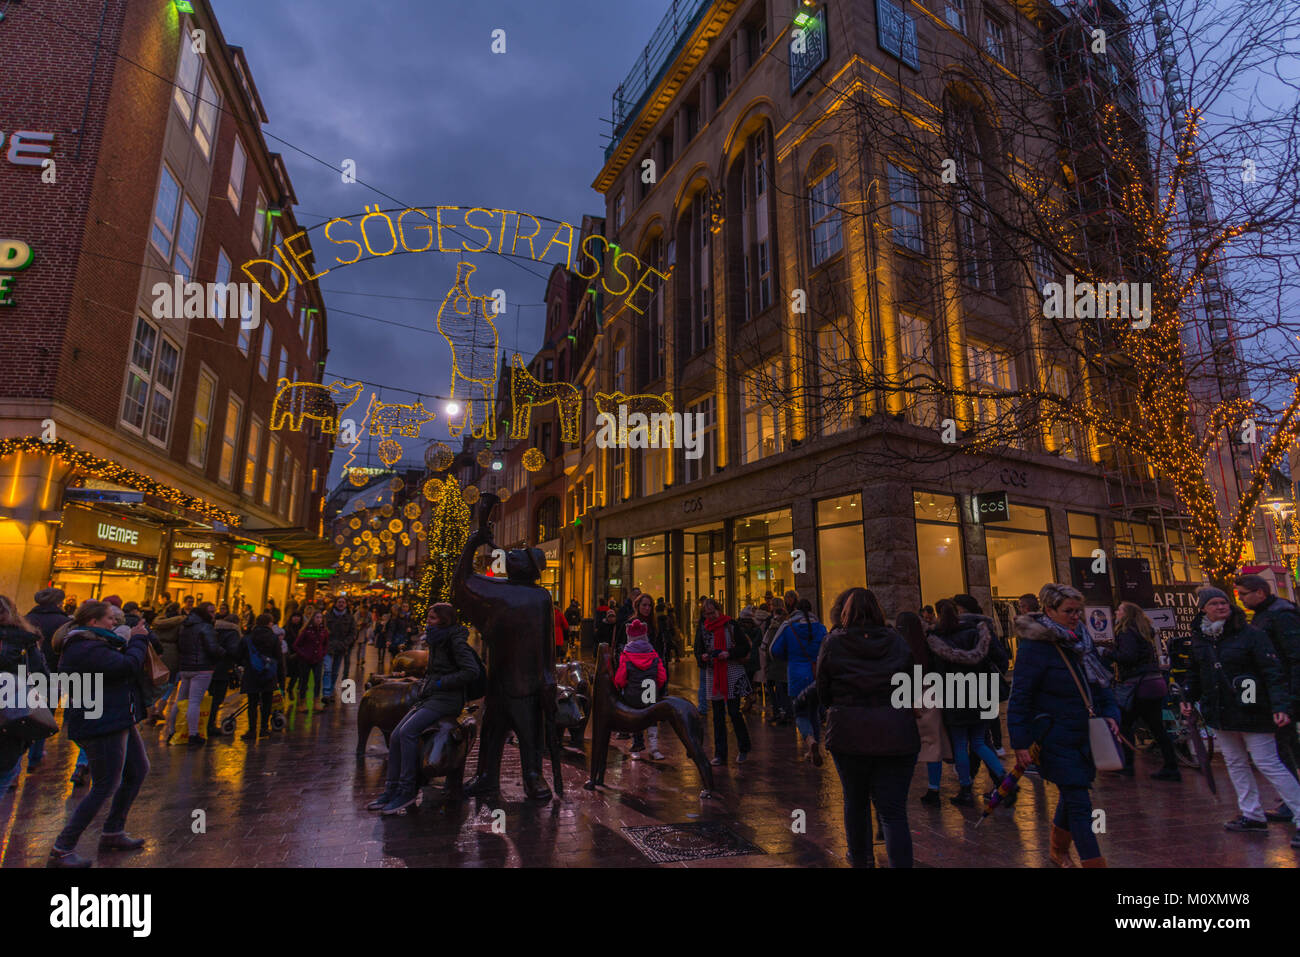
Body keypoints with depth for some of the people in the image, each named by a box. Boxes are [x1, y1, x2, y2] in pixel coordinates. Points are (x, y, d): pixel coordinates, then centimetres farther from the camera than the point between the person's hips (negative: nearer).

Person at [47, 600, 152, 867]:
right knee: (105, 787, -4)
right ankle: (61, 850, 8)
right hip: (102, 726, -11)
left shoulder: (93, 644, 13)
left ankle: (112, 834, 30)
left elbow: (119, 664, 16)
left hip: (118, 721, 11)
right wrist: (138, 639, -12)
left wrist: (132, 640, 3)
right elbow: (129, 665, -26)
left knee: (138, 770, 18)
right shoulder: (86, 650, -21)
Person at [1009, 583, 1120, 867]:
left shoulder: (1079, 640, 6)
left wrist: (1110, 713, 2)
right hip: (1055, 739, -8)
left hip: (1084, 736, 8)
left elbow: (1098, 684, 18)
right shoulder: (1035, 646, -18)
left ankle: (1058, 850, 42)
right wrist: (1020, 742, -21)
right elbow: (1019, 697, -19)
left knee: (1072, 796, 22)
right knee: (1079, 803, -7)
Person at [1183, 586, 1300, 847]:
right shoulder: (1199, 639, 6)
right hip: (1220, 714, 6)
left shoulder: (1251, 634, -10)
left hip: (1250, 711, -6)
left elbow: (1273, 673, -14)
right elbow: (1196, 673, 17)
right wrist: (1189, 698, 7)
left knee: (1268, 764, -5)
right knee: (1235, 763, 13)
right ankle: (1252, 815, 24)